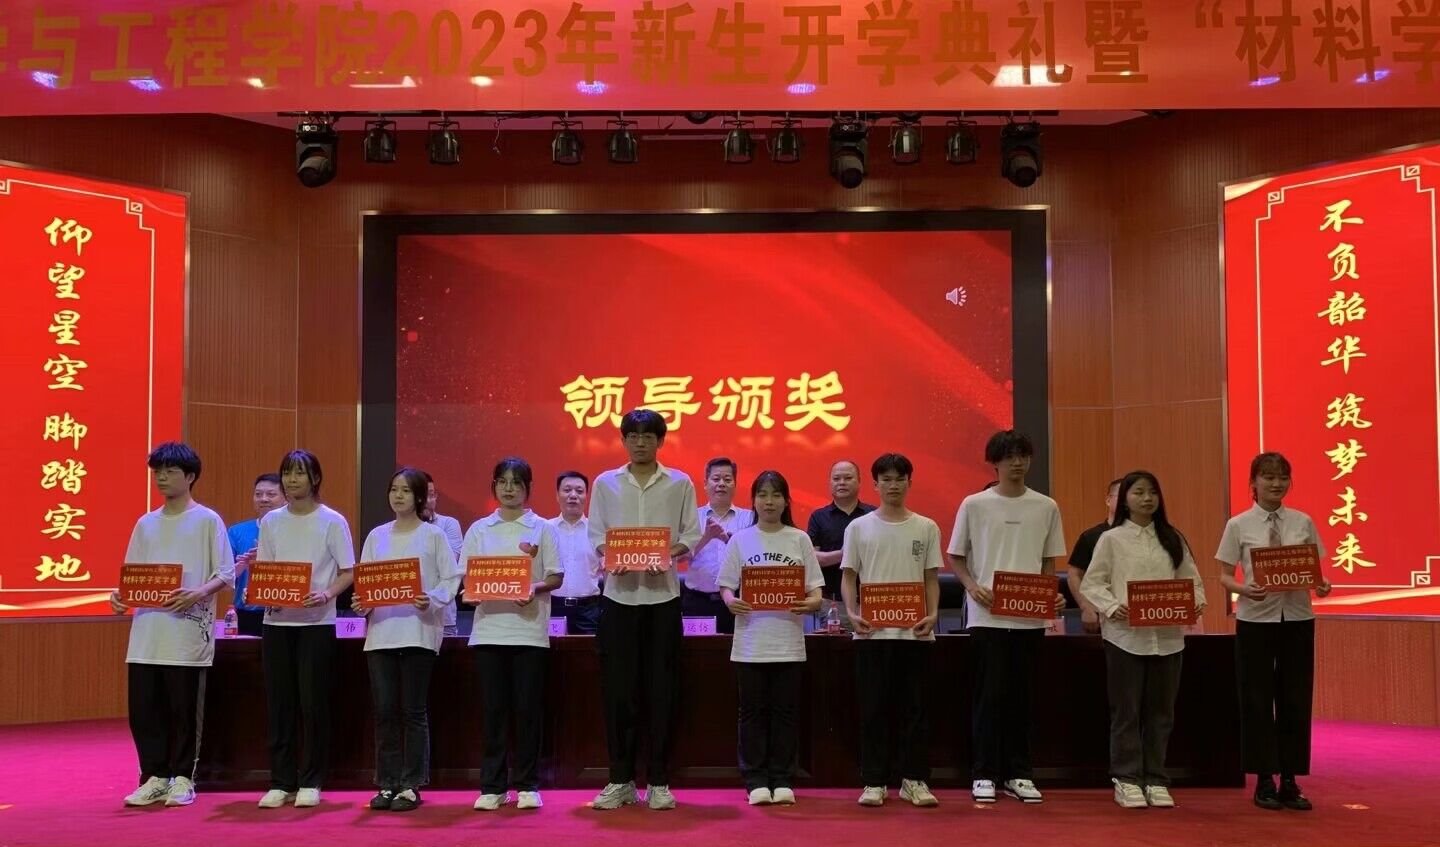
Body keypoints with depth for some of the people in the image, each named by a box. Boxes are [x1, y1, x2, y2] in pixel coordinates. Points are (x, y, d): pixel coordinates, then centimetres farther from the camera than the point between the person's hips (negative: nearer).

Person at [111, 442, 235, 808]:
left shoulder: (207, 521, -1)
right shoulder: (146, 524, 14)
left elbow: (226, 573, -5)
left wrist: (198, 593, -22)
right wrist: (120, 595, -5)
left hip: (187, 631, -5)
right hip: (146, 632, 5)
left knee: (183, 709, 1)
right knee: (143, 708, 5)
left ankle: (182, 778, 14)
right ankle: (155, 777, 18)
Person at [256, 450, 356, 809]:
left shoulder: (332, 521, -1)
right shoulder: (271, 521, 10)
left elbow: (347, 573, -1)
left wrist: (327, 595, -19)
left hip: (316, 622, -3)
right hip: (276, 620, 3)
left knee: (313, 702, -1)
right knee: (278, 702, 5)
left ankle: (311, 782, 10)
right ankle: (281, 782, 14)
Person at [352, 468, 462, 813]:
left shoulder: (434, 535, 3)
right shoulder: (377, 535, 13)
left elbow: (451, 579, -2)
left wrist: (432, 600, -19)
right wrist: (361, 602, -8)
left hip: (419, 631, -3)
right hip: (381, 631, 3)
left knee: (414, 710, 0)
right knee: (384, 710, 4)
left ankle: (411, 786, 8)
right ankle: (388, 784, 14)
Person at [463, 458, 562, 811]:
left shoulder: (541, 528, 5)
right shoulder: (479, 529, 9)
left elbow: (555, 577, 3)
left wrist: (536, 589, -16)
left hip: (529, 629, -1)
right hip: (489, 629, 2)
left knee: (528, 708, 2)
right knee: (492, 708, 4)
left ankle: (527, 784, 11)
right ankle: (492, 785, 12)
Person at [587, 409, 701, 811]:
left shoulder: (680, 483, 5)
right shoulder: (605, 483, 7)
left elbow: (691, 536, 4)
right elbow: (595, 536, 7)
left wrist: (666, 555, -15)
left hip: (662, 594, -1)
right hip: (619, 593, 1)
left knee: (662, 689, 2)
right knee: (618, 688, 2)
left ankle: (658, 781, 11)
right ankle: (620, 779, 13)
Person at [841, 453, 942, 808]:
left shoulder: (926, 528, 7)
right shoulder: (859, 527, 5)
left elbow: (931, 578, 7)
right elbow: (848, 577, 5)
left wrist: (933, 613, -9)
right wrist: (852, 612, -11)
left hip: (914, 631, 1)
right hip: (872, 632, -1)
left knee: (913, 708, 5)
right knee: (874, 708, 4)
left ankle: (915, 780, 14)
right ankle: (874, 782, 11)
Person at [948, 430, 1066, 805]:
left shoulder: (1046, 507, 6)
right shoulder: (974, 505, 0)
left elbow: (1048, 562, 12)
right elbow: (955, 557, 5)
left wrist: (1053, 595, -5)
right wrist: (972, 586, -12)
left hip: (1030, 616, 2)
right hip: (988, 615, -2)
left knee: (1020, 696, 9)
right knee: (990, 695, -1)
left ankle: (1018, 773, 19)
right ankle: (984, 774, 10)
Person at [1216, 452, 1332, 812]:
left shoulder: (1303, 523, 4)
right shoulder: (1239, 525, -3)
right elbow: (1225, 576, -1)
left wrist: (1321, 584, -15)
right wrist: (1244, 589, -22)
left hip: (1297, 617, 2)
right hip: (1255, 619, -2)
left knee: (1296, 699, 6)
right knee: (1257, 699, 3)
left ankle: (1290, 781, 17)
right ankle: (1265, 780, 15)